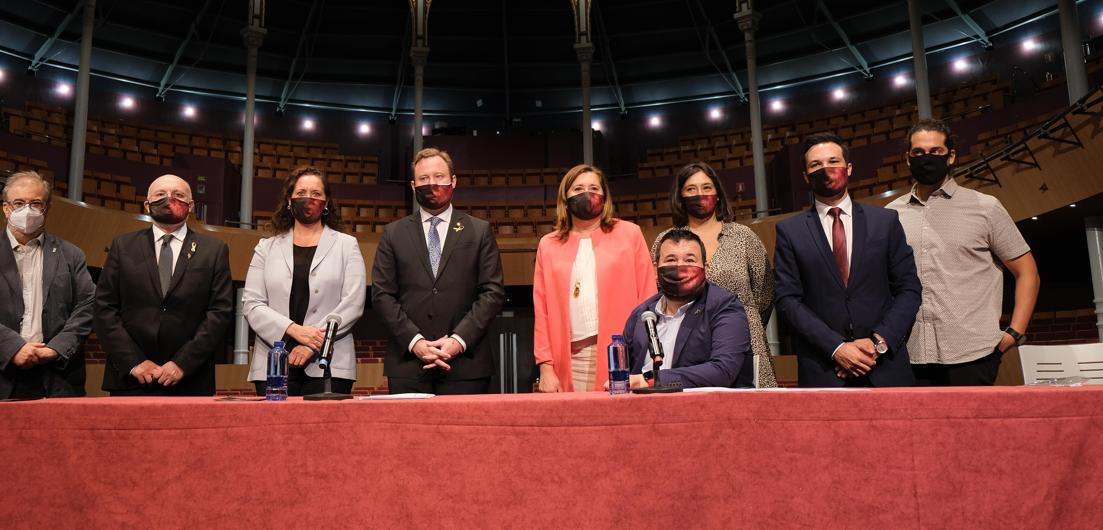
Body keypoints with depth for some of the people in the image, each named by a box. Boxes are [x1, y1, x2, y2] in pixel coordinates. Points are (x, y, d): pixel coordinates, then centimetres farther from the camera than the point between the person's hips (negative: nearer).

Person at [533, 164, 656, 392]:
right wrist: (545, 367, -1)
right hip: (571, 358, 2)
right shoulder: (548, 245, 13)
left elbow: (647, 297, 3)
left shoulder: (629, 233, 8)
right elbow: (542, 311, 9)